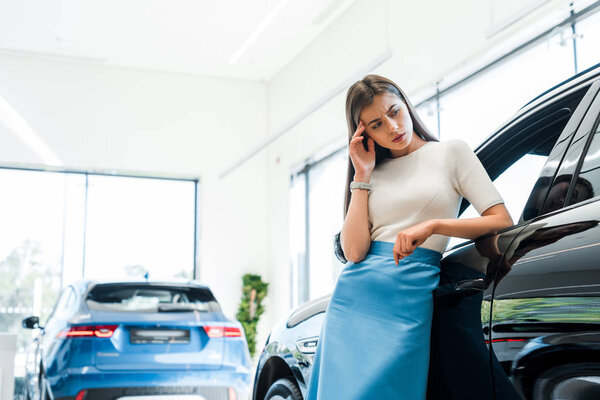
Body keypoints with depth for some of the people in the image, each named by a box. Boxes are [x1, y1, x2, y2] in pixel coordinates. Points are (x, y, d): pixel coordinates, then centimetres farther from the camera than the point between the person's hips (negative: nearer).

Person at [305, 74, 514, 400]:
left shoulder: (451, 152, 7)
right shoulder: (371, 174, 13)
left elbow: (502, 222, -2)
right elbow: (354, 251, -1)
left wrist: (432, 226, -14)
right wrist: (362, 175, 2)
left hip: (413, 296, -3)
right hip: (356, 294, 3)